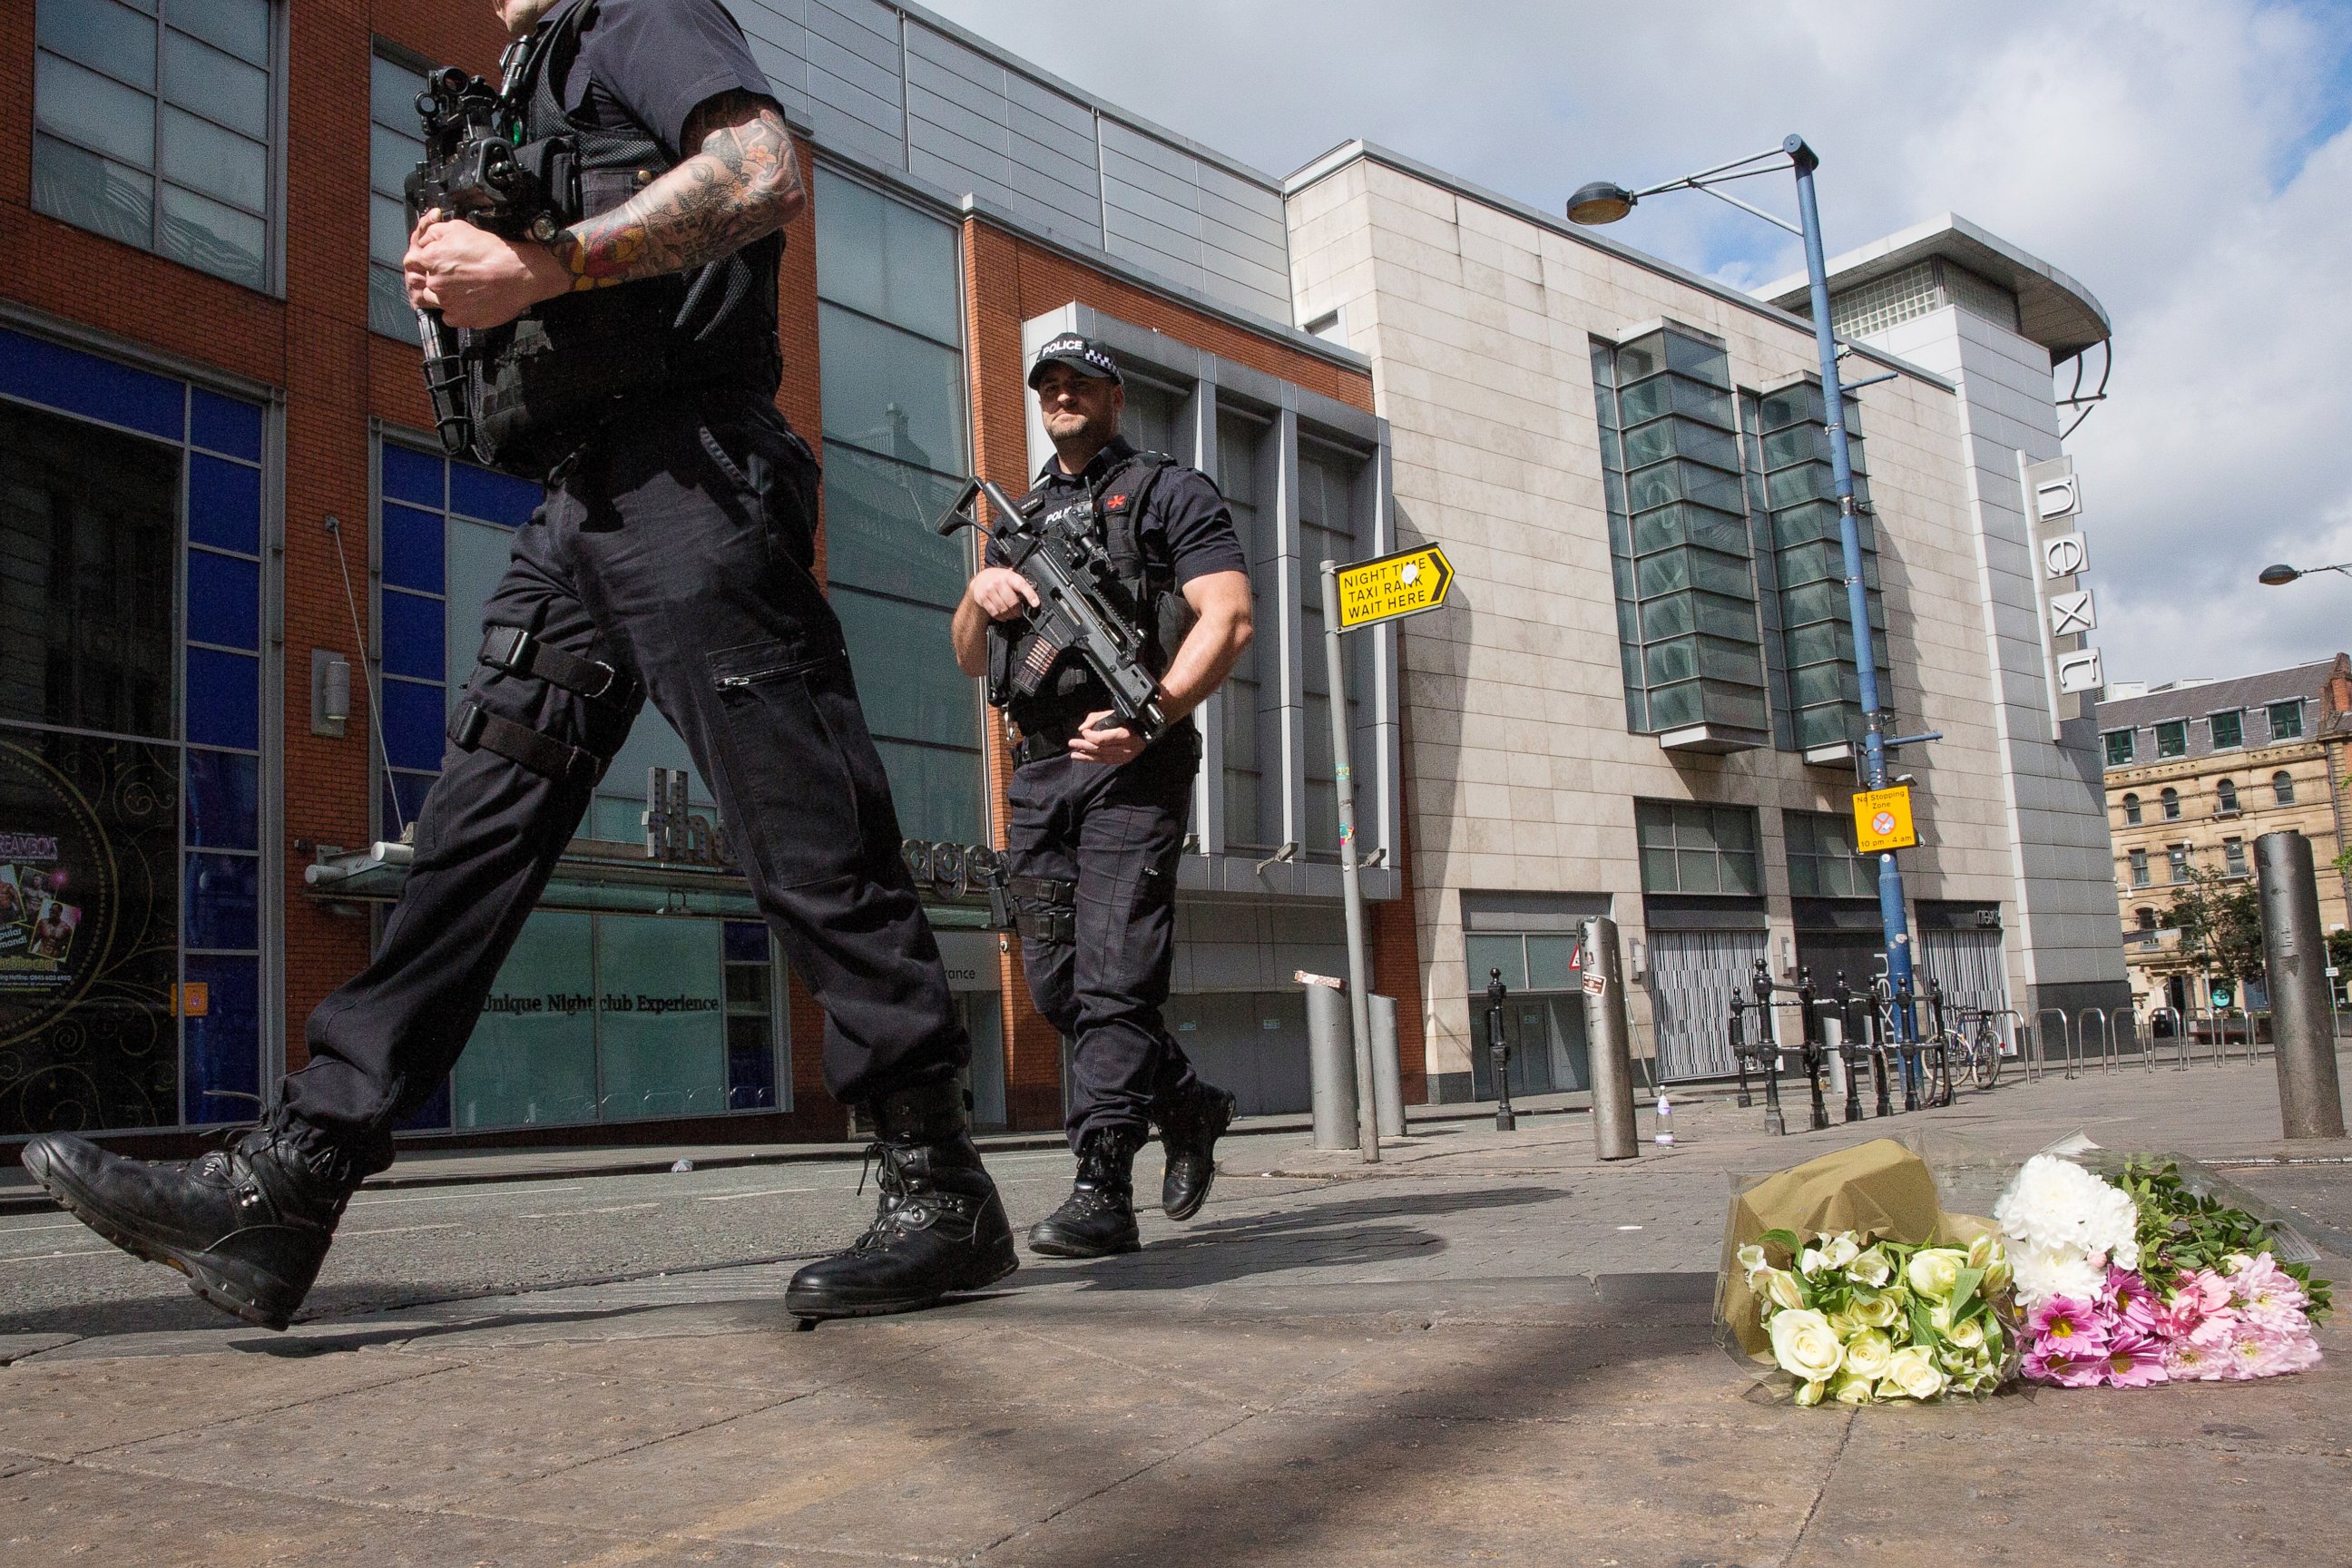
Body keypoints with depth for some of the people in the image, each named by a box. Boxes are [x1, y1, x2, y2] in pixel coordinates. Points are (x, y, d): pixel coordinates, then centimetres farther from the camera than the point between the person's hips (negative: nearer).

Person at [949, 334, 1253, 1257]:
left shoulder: (1170, 492, 7)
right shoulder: (1021, 518, 25)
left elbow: (1229, 617, -8)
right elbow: (971, 660, 24)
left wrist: (1150, 714, -23)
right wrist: (981, 594, 0)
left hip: (1130, 763, -7)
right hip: (1038, 768, 7)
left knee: (1114, 981, -13)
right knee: (1057, 986, 8)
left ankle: (1102, 1194, -12)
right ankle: (1189, 1109, 27)